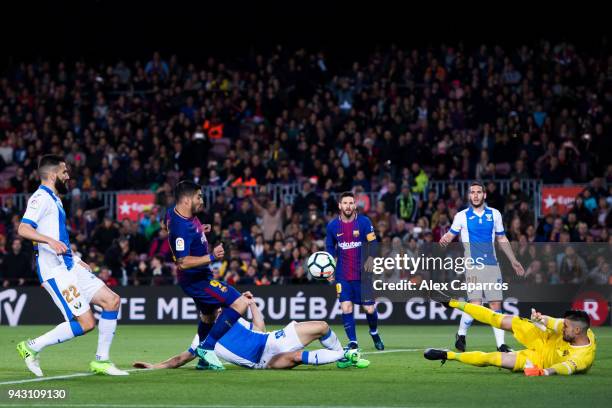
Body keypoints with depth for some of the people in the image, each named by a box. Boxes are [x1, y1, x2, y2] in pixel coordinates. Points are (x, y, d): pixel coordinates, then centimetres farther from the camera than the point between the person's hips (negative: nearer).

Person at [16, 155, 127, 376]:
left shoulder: (54, 199, 21)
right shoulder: (41, 198, -10)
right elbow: (23, 229, -24)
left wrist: (75, 259, 32)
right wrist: (50, 241, -38)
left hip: (69, 266, 10)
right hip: (55, 271, -10)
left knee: (112, 300, 3)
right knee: (85, 323, -13)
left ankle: (101, 361, 7)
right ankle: (32, 347, 0)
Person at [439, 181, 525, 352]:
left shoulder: (494, 214, 10)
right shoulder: (462, 216, 3)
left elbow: (502, 239, 19)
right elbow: (451, 234, 8)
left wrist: (513, 261, 20)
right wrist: (444, 239, -16)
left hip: (492, 264, 3)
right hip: (473, 265, -3)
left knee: (496, 304, 0)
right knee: (475, 304, -14)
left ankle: (501, 344, 3)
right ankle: (461, 335, 10)